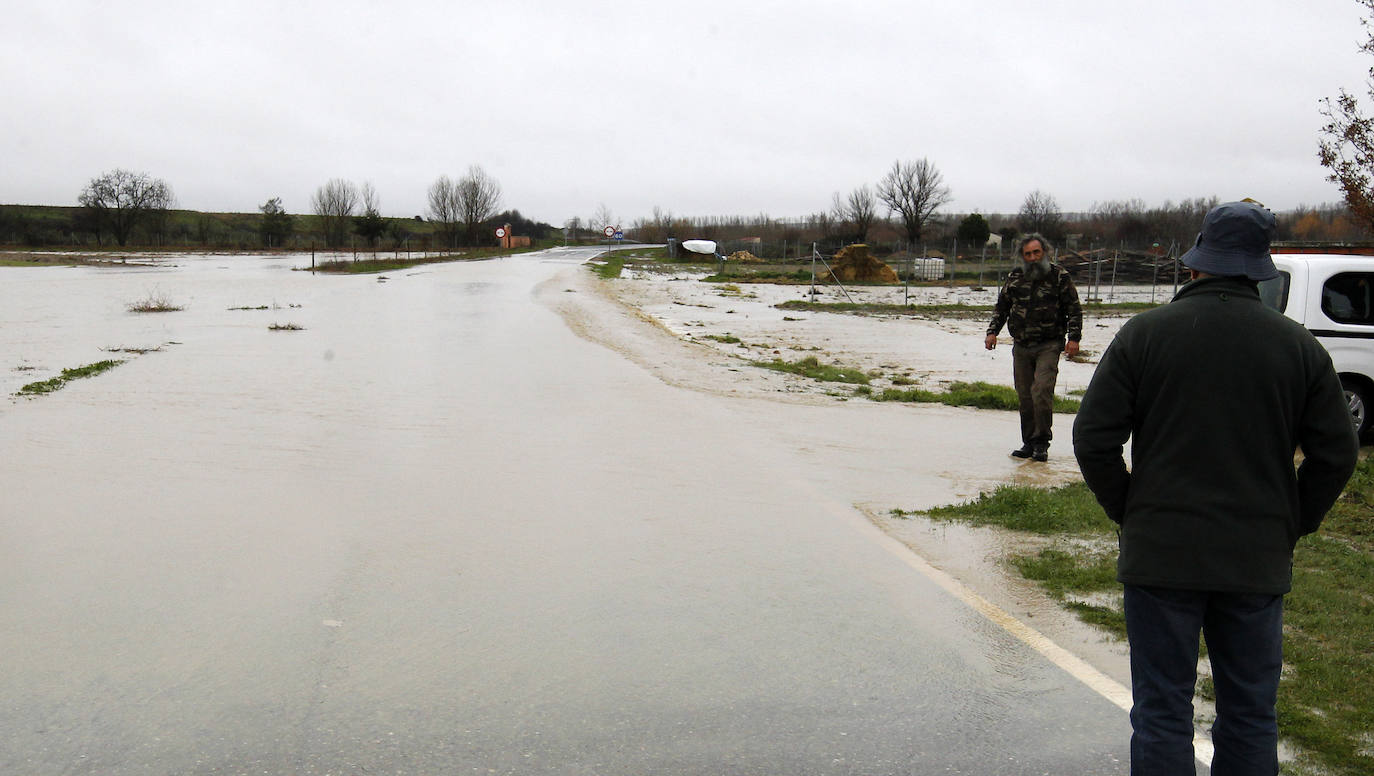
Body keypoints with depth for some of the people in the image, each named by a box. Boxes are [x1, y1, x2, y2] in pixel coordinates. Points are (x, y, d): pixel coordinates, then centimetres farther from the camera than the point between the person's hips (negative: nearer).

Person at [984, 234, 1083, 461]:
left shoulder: (1059, 276, 0)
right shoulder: (1015, 278, 9)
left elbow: (1074, 309, 2)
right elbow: (1001, 307, 19)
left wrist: (1074, 338, -6)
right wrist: (992, 331, 7)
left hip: (1048, 346, -4)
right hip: (1021, 347, 4)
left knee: (1042, 391, -15)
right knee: (1024, 396, 6)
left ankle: (1041, 443, -4)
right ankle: (1029, 442, 16)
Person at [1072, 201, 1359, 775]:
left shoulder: (1144, 333, -5)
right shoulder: (1298, 346, 1)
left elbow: (1094, 440, -7)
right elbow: (1336, 453, 4)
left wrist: (1129, 513, 6)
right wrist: (1291, 525, 14)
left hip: (1161, 555, -2)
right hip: (1259, 562, 2)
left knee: (1162, 714, 6)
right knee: (1250, 716, 15)